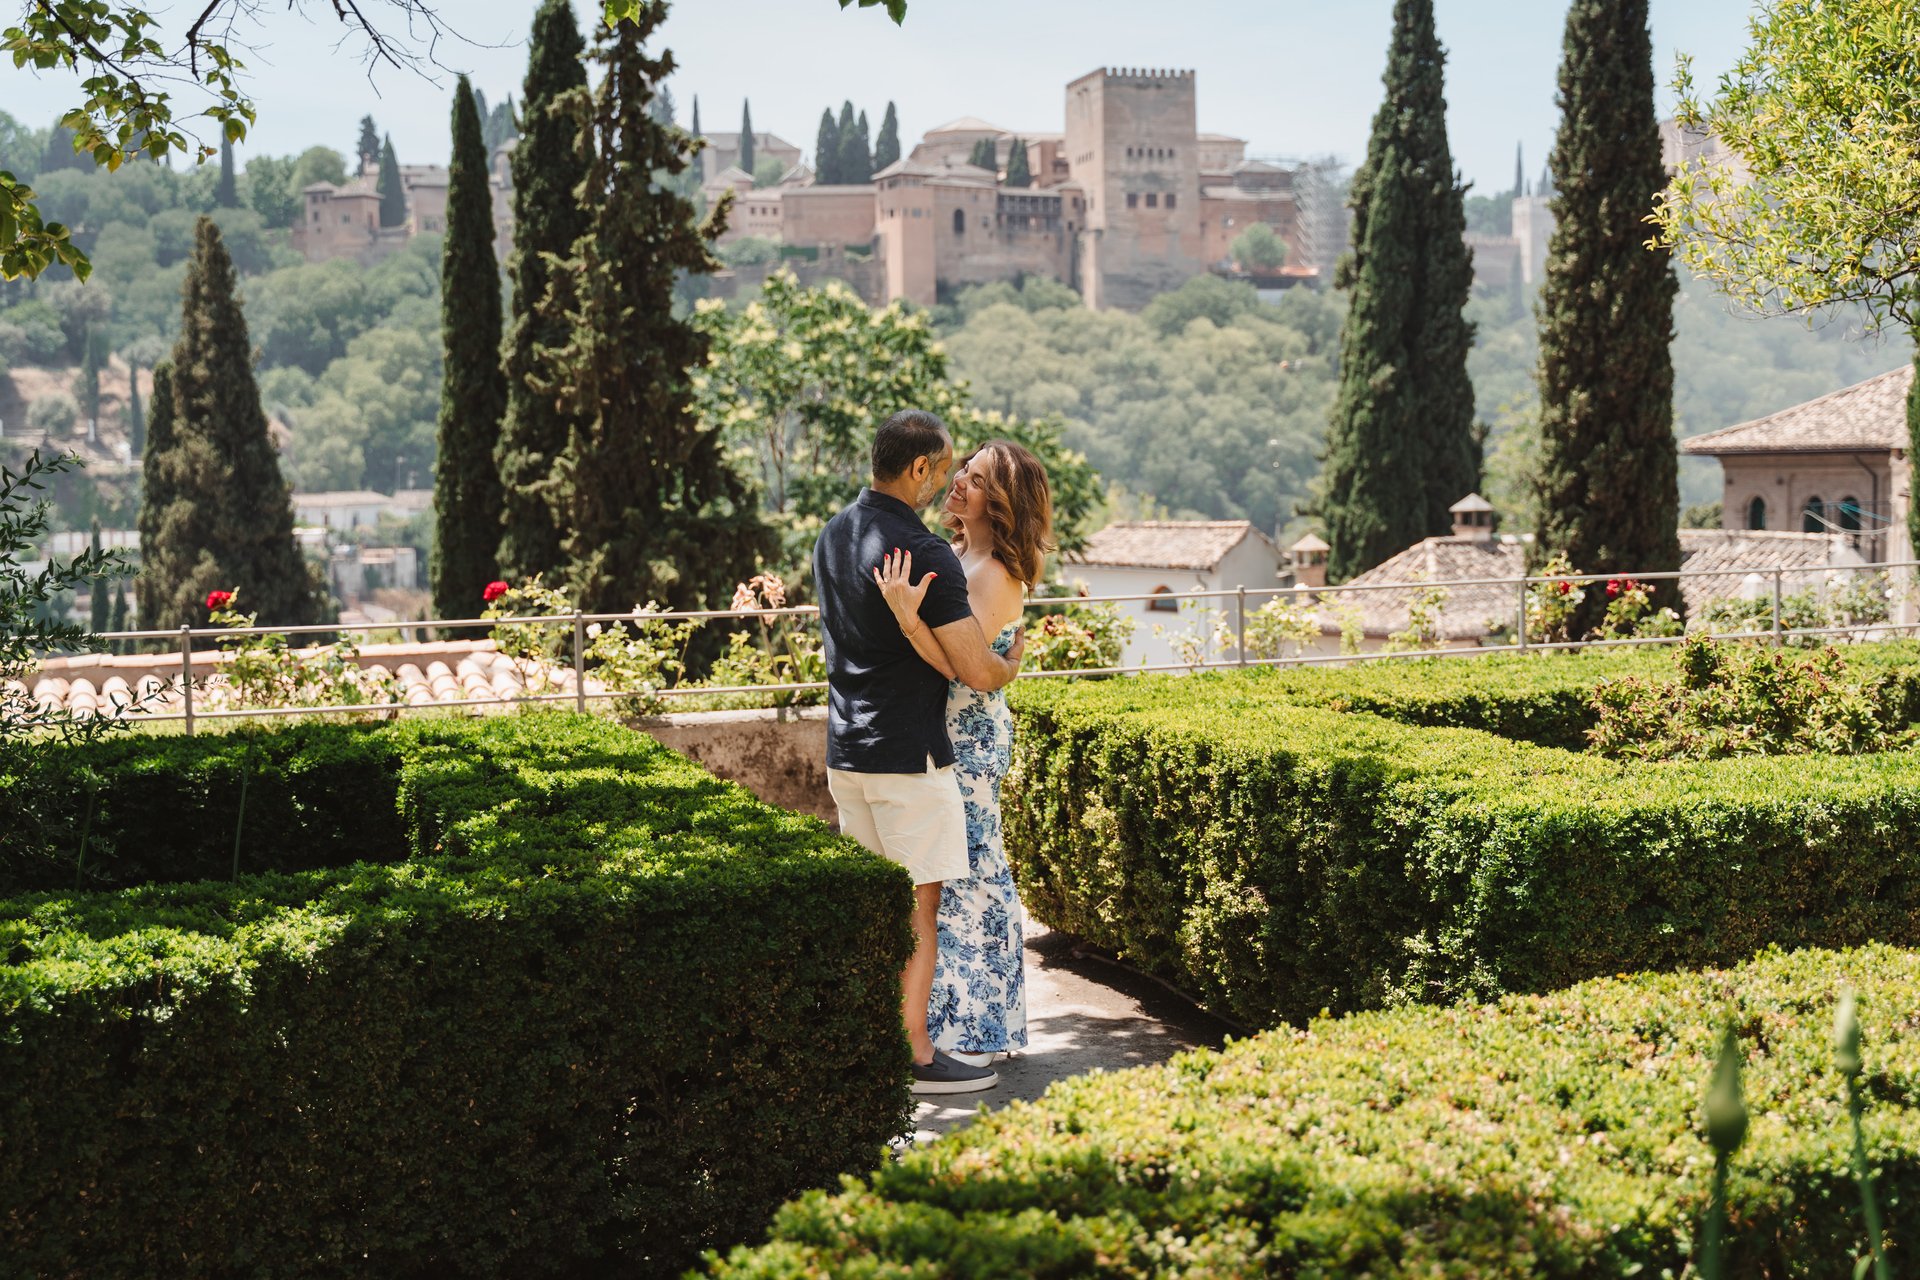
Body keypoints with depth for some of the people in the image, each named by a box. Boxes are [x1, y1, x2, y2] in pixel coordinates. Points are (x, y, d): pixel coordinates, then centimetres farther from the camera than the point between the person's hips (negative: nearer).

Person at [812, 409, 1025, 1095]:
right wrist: (1012, 661, 5)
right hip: (908, 754, -8)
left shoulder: (832, 537, 8)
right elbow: (977, 671, -19)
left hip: (845, 748, 8)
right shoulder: (925, 553, -19)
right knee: (918, 909, 1)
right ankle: (914, 1057, 7)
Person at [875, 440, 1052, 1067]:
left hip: (971, 734, -9)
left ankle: (978, 1028, 11)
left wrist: (907, 616, -38)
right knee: (957, 869, 15)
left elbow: (959, 664, -28)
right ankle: (959, 1015, 26)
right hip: (947, 732, 9)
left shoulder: (995, 575, -17)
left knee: (967, 871, -1)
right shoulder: (954, 555, 9)